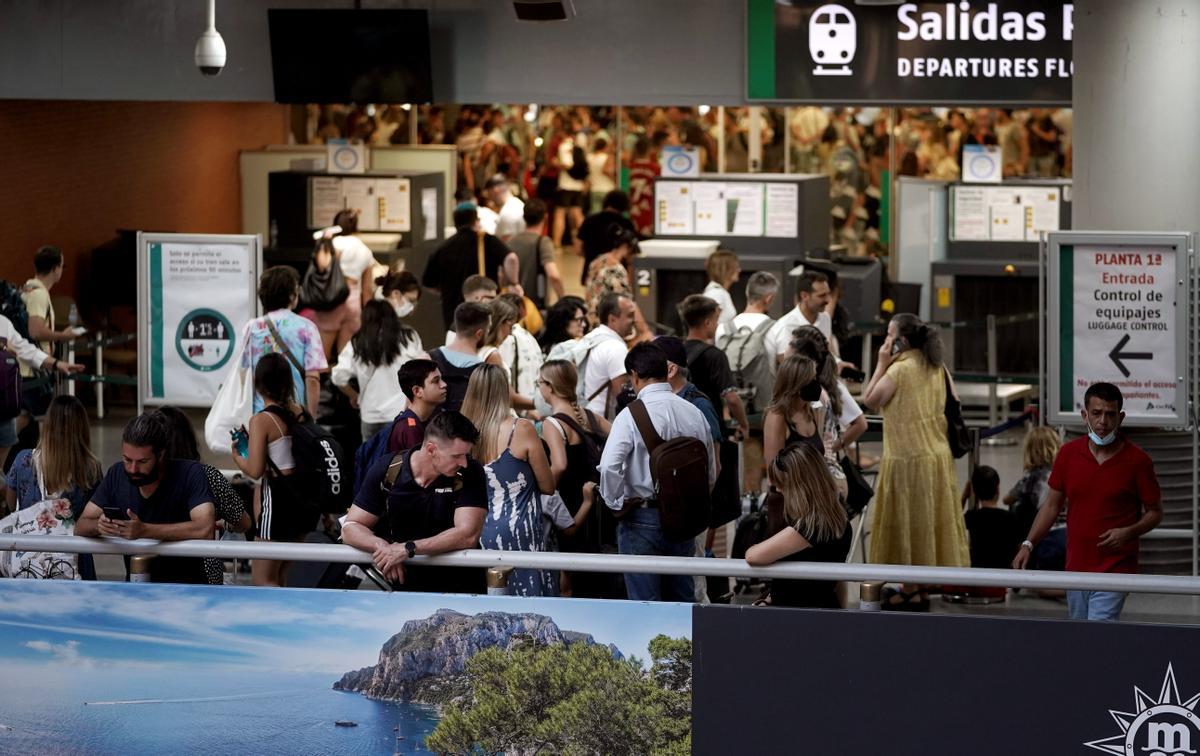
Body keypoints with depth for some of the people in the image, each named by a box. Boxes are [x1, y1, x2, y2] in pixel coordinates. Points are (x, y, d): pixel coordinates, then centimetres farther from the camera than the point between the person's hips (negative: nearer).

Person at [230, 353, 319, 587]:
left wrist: (237, 457, 2)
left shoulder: (261, 421, -14)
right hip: (305, 501, 7)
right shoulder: (300, 413, 6)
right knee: (280, 578, 19)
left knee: (263, 580, 2)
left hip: (278, 501, -7)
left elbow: (255, 470, -16)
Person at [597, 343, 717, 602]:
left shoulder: (632, 415, -12)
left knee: (645, 604, -1)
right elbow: (711, 472, 11)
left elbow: (609, 467, -23)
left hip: (642, 520, -5)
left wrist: (616, 502, -8)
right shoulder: (694, 413, 4)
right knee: (683, 600, 12)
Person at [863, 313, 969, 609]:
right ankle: (923, 589, 19)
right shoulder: (937, 369, 7)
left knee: (907, 521, 0)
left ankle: (910, 591, 3)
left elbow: (869, 400, -10)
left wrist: (881, 364, -6)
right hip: (939, 456, 7)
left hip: (907, 457, -7)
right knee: (930, 521, 13)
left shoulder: (900, 369, -15)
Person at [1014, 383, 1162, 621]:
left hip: (1115, 569, -5)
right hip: (1076, 566, 5)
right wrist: (1028, 545, 2)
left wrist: (1128, 532, -17)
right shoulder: (1069, 454, 4)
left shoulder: (1137, 460, -7)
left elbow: (1155, 512, 2)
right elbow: (1052, 505, 12)